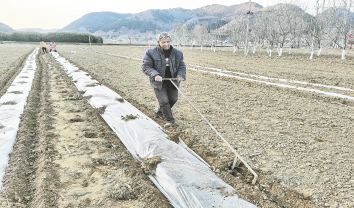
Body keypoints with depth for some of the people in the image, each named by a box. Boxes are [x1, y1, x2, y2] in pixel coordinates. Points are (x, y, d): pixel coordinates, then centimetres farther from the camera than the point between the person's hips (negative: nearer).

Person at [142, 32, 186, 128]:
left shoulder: (178, 53, 1)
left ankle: (160, 112, 39)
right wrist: (155, 75, -26)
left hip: (172, 81, 4)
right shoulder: (151, 53, -9)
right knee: (164, 101, -6)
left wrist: (181, 75, -14)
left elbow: (182, 66, 7)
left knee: (173, 99, 13)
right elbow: (146, 67, -9)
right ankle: (169, 120, 12)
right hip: (159, 82, -4)